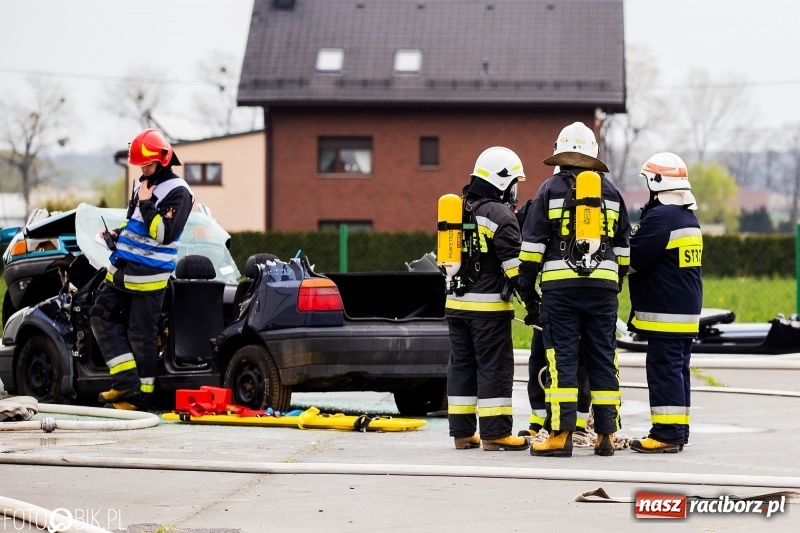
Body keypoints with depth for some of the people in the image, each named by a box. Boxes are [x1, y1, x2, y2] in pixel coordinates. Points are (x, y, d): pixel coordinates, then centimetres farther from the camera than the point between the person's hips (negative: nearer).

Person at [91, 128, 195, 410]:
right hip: (121, 269, 9)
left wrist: (147, 204, -18)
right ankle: (126, 381, 4)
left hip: (149, 275, -9)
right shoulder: (142, 185, 16)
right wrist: (118, 234, 13)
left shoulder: (178, 192, -10)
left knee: (141, 335, -5)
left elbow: (164, 233, -20)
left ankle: (141, 396, 3)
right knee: (102, 316, 4)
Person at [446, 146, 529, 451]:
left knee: (461, 365, 10)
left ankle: (462, 432, 12)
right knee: (494, 367, -5)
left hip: (456, 303, 8)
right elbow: (515, 265, -14)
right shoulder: (500, 215, -12)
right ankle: (495, 433, -6)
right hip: (489, 305, -8)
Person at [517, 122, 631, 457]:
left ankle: (561, 435, -6)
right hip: (603, 286, 3)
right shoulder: (611, 192, 12)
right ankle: (606, 435, 8)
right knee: (603, 360, 7)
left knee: (562, 360, -3)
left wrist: (527, 293, 4)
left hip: (559, 285, -3)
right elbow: (623, 248, 15)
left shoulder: (550, 189, 2)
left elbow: (532, 245, -1)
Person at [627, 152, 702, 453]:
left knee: (664, 370, -8)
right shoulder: (689, 218, 16)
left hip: (665, 314, -10)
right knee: (678, 369, 12)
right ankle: (678, 430, 16)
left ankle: (667, 433, -9)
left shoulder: (660, 217, -15)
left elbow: (633, 258, -16)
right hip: (688, 310, 10)